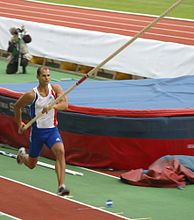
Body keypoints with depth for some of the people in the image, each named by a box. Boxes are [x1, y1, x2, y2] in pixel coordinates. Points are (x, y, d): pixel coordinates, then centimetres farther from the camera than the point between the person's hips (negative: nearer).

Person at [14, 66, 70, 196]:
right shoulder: (31, 95, -14)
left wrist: (51, 106, -38)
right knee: (31, 164, 12)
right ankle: (22, 154, 50)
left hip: (52, 130, 1)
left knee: (61, 152, -27)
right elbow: (17, 106, 3)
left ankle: (61, 186, -29)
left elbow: (65, 105, -21)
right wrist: (20, 124, 10)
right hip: (37, 131, -1)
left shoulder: (55, 89, -8)